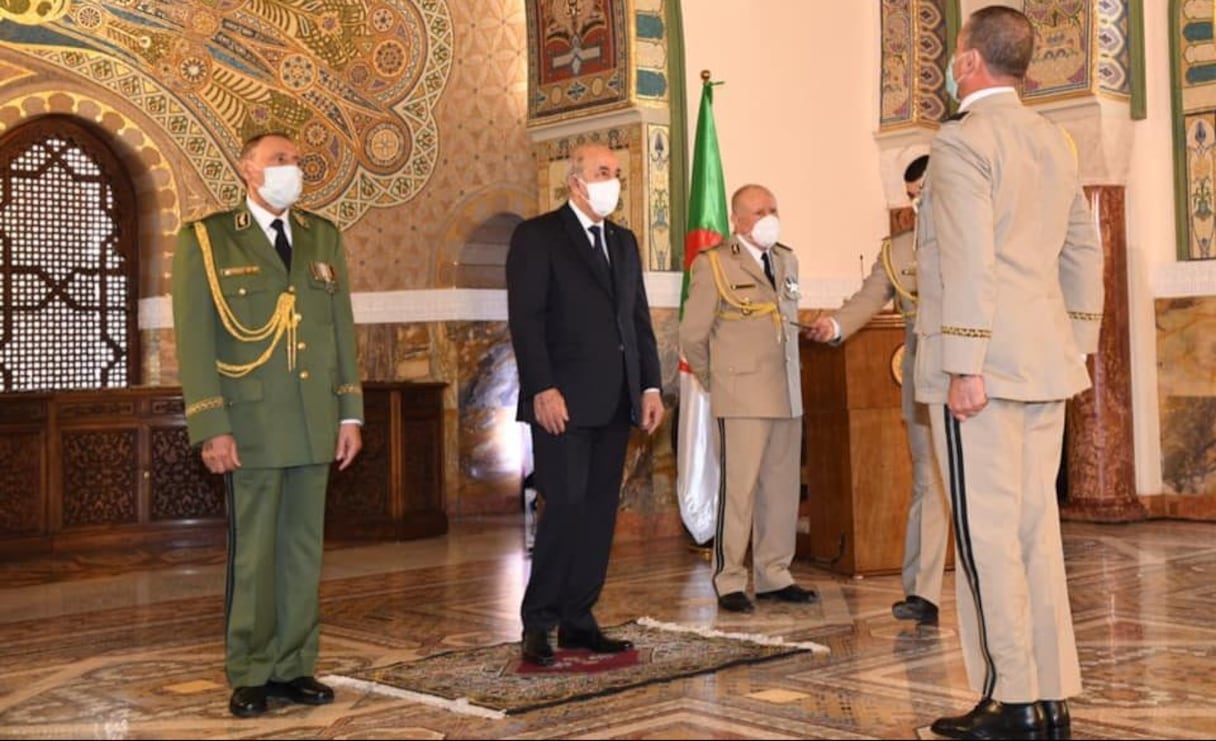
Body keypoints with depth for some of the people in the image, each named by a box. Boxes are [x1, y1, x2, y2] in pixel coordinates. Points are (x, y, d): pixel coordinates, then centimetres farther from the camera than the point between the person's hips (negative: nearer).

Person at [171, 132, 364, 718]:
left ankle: (293, 666, 16)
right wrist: (211, 427, -12)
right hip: (251, 426, -4)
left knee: (303, 550, 7)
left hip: (314, 426, 4)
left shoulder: (323, 238, 14)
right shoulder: (206, 240, 0)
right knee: (253, 553, 2)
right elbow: (194, 339, -5)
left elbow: (342, 329, 13)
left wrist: (350, 412, 8)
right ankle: (249, 675, 13)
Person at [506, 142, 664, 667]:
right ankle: (538, 623, 2)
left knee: (600, 514, 6)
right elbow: (525, 319, -9)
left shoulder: (624, 242, 19)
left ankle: (578, 620, 13)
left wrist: (651, 386, 9)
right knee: (565, 509, -9)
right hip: (563, 402, -6)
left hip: (615, 404, 7)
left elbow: (639, 319, 18)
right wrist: (543, 389, -17)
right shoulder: (537, 237, -1)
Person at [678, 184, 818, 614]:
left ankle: (773, 577, 16)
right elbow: (692, 336, 0)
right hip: (742, 398, -6)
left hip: (787, 395, 6)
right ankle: (729, 583, 2)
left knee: (782, 489, 7)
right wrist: (717, 382, 7)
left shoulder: (787, 261, 16)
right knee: (739, 488, -6)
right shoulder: (713, 264, -3)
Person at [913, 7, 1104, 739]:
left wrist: (963, 367, -18)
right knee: (1037, 530, 10)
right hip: (1045, 363, 8)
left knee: (987, 534, -3)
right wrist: (1079, 345, 23)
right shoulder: (1054, 139, 15)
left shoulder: (962, 140, -9)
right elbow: (1084, 250, 18)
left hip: (984, 366, -8)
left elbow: (968, 262, -17)